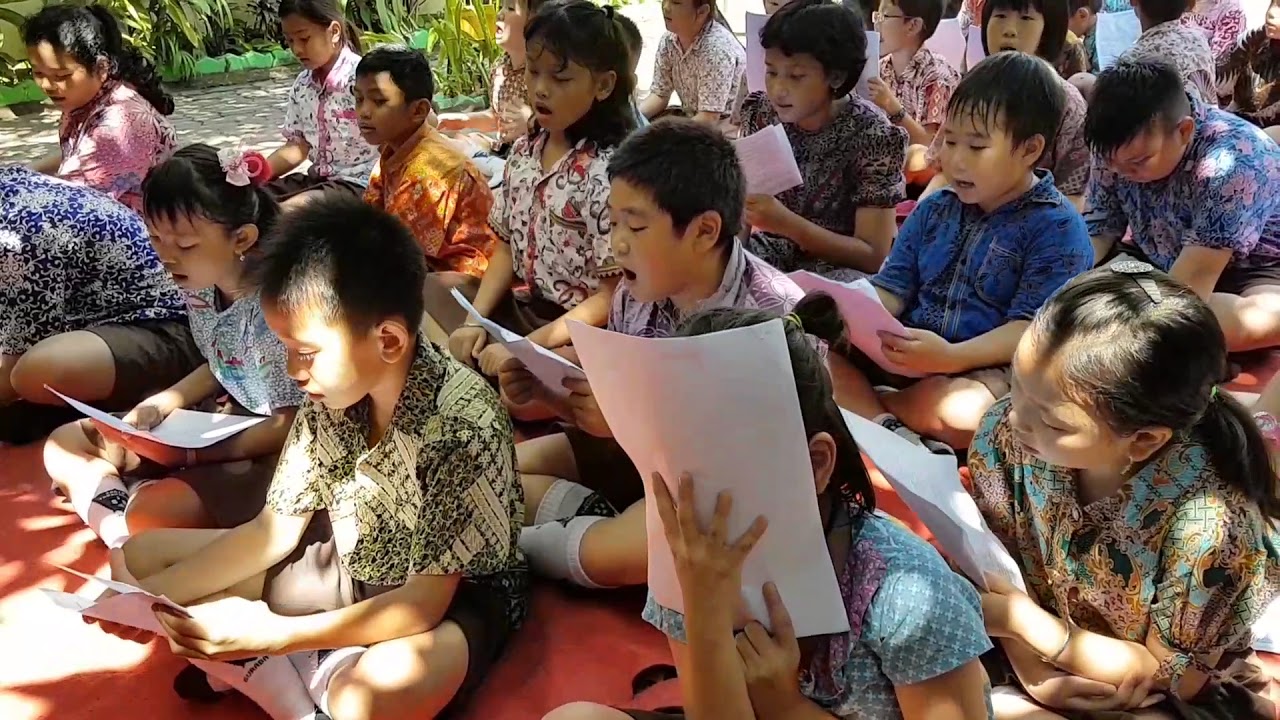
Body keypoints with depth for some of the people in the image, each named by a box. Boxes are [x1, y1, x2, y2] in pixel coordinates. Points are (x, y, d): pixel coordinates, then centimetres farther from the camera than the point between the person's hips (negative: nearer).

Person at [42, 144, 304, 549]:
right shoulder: (199, 287, -3)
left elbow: (289, 426, -22)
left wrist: (190, 455, -21)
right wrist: (162, 404, -3)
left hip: (275, 453, -9)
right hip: (222, 422, 10)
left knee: (150, 514, -32)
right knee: (63, 444, 11)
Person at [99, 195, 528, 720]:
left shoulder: (465, 424, -29)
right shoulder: (332, 395, -9)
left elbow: (424, 602, -27)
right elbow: (274, 530, 1)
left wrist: (269, 635, -34)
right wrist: (149, 594, -9)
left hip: (452, 603, -8)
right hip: (346, 569, 8)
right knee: (141, 555, 6)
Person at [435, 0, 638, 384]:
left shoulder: (609, 172, -20)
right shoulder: (524, 150, 1)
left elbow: (611, 297, -18)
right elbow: (508, 246, 10)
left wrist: (524, 347, -20)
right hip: (525, 306, 8)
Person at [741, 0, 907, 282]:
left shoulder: (872, 135, -18)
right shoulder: (760, 113, -4)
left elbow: (873, 256, -18)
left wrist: (786, 222, -30)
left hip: (841, 266, -4)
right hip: (774, 252, 5)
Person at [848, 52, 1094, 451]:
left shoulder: (1058, 229, -6)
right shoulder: (934, 210, 14)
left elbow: (1031, 329, -15)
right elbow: (892, 288, 8)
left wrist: (952, 357, -30)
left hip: (990, 366, -5)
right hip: (907, 354, 5)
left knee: (960, 412, -39)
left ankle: (860, 401, -11)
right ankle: (886, 428, -29)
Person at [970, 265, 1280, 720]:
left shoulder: (1204, 523, -31)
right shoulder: (1005, 432, -20)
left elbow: (1168, 675, -17)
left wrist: (1020, 617, -22)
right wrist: (1030, 667, -18)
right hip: (1045, 666, 3)